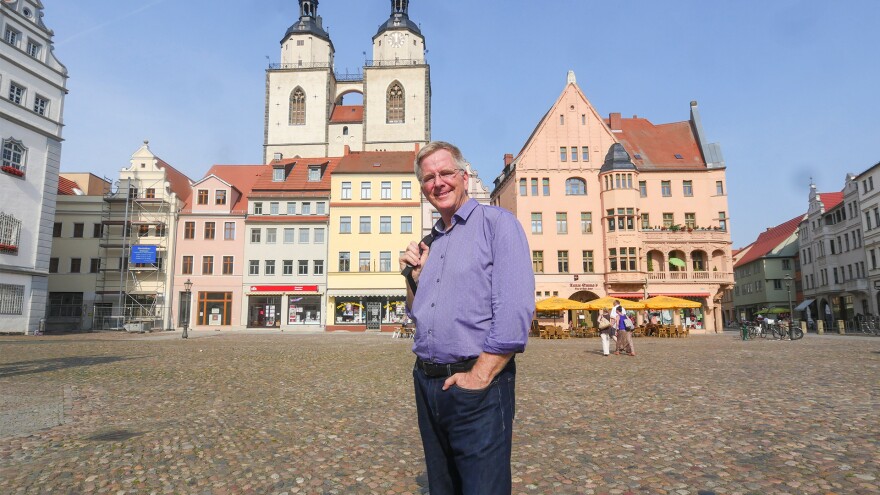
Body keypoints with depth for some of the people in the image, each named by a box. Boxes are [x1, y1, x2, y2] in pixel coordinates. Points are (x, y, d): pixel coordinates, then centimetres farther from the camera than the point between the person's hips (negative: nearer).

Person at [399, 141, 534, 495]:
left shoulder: (497, 224, -7)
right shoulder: (429, 242, 15)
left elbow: (514, 313, -18)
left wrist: (478, 378, -20)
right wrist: (413, 275, 5)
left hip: (477, 385, -7)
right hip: (426, 382, 8)